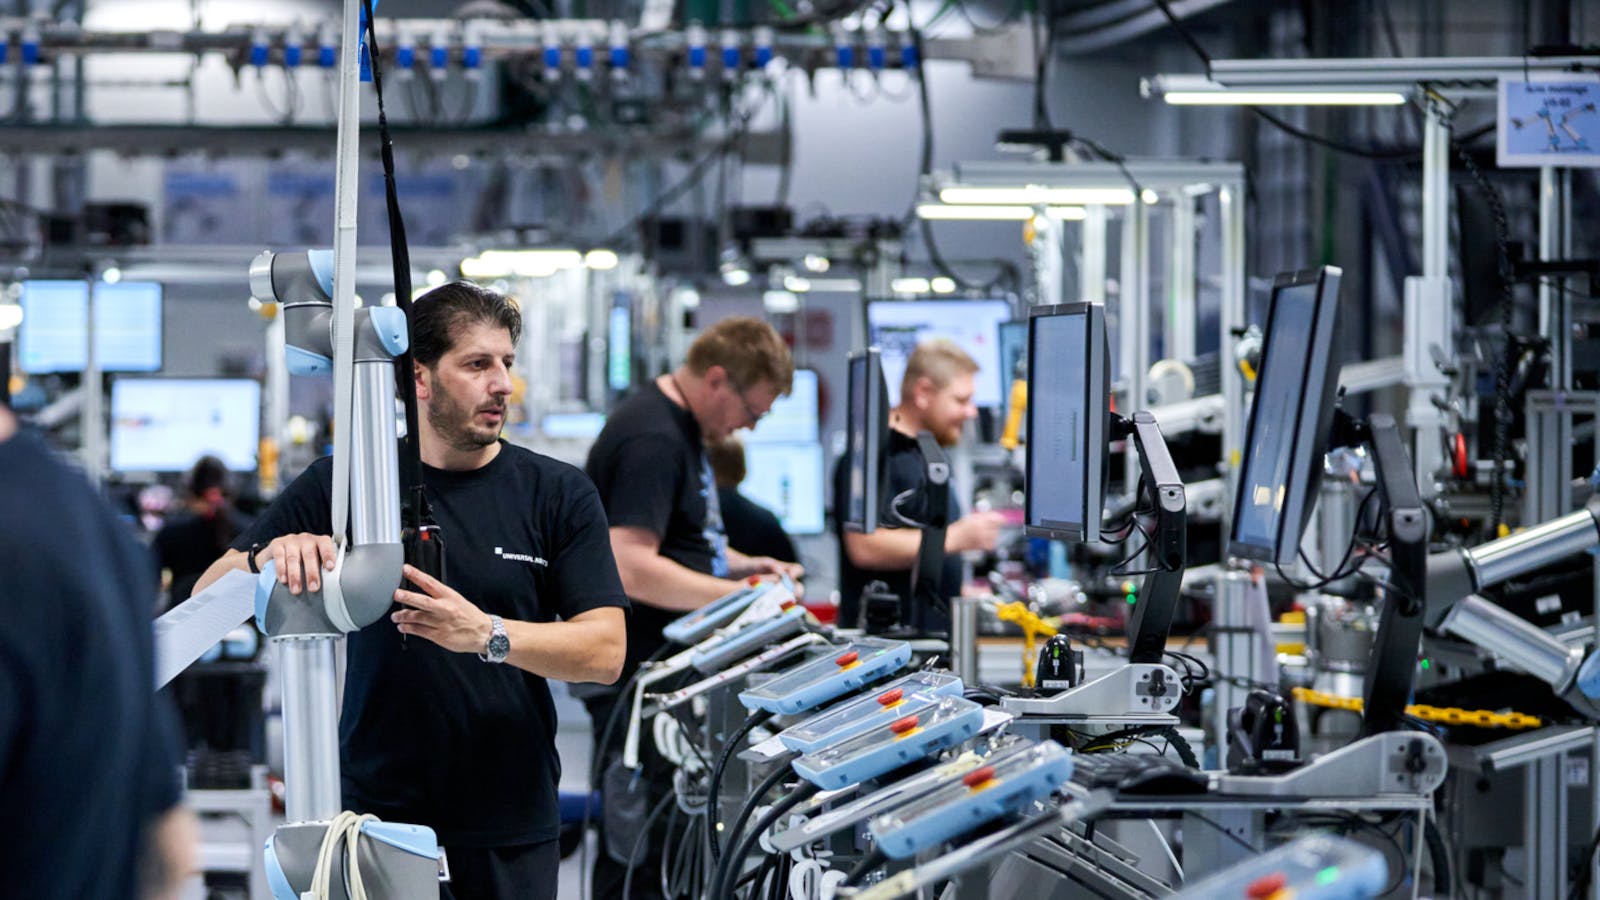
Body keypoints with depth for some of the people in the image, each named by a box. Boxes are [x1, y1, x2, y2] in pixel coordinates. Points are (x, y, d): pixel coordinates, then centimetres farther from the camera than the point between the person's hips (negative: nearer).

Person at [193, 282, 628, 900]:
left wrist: (487, 633, -23)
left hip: (512, 829, 1)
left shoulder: (559, 495, 2)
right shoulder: (343, 484, 2)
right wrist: (272, 556, -22)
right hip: (378, 818, -1)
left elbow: (605, 651, -6)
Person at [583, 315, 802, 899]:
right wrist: (740, 594, -24)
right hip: (636, 676, -11)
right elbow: (630, 569, -28)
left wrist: (739, 563, 11)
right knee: (637, 852, -6)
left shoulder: (679, 428, 14)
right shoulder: (652, 441, -20)